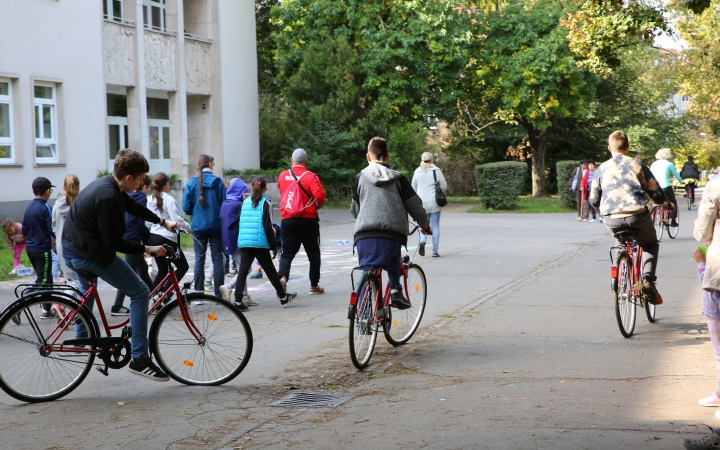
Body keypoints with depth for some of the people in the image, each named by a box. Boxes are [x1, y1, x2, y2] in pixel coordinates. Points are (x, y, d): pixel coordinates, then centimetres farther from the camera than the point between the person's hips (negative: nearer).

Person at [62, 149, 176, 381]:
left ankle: (81, 336, 55)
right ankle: (139, 359, -6)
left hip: (72, 250, 10)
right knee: (140, 292, -7)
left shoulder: (106, 184, 5)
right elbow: (114, 243, -24)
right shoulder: (108, 197, -25)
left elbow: (132, 206, 23)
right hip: (91, 254, -10)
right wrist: (147, 249, -16)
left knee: (87, 288, 38)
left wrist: (162, 221, 25)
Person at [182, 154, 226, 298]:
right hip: (216, 226, -1)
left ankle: (198, 293, 6)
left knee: (199, 259, 7)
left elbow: (186, 208, -4)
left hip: (198, 226, 1)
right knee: (217, 259, 5)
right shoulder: (218, 182, -5)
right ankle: (219, 295, 6)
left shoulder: (191, 183, -4)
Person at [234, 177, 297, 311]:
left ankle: (238, 301, -5)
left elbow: (240, 223, 16)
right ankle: (283, 297, 20)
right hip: (260, 243, -4)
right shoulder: (265, 203, -3)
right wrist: (273, 246, -2)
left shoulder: (245, 202, 12)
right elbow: (268, 226, -7)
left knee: (242, 271, 3)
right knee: (270, 269, 7)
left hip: (243, 242, 4)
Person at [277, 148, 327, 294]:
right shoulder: (310, 177, -9)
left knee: (287, 252, 7)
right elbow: (320, 196, -19)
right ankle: (314, 285, 17)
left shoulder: (282, 176, 3)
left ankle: (283, 276, -18)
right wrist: (316, 206, 1)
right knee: (313, 253, 12)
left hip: (288, 220, 2)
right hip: (308, 220, -2)